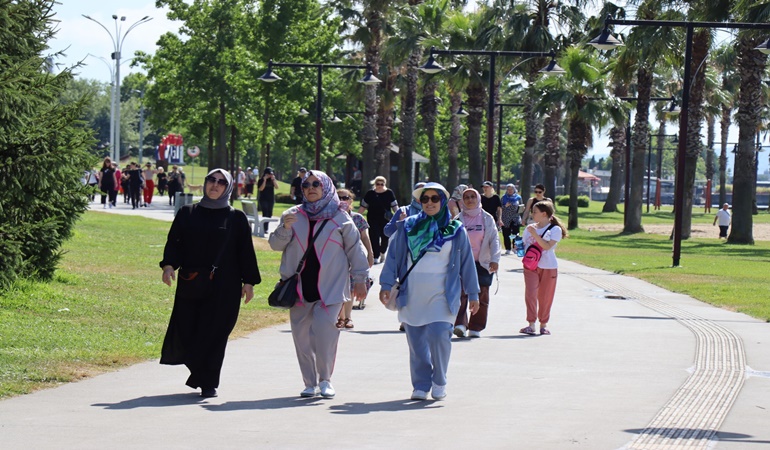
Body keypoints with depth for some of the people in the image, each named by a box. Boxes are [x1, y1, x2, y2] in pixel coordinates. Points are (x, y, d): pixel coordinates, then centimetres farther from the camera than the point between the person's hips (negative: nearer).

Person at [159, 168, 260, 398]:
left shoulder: (236, 218, 7)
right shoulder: (187, 214, 11)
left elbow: (245, 250, 6)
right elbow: (174, 242, 6)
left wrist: (249, 281, 0)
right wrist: (169, 265, -11)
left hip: (224, 286, -2)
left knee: (214, 333, -6)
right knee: (185, 330, 0)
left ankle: (208, 382, 2)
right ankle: (200, 373, 23)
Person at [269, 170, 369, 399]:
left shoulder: (340, 218, 3)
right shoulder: (294, 215, 9)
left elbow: (355, 249, 9)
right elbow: (275, 245, 7)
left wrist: (359, 279, 7)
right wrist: (284, 228, -13)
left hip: (330, 288, -3)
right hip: (300, 288, 3)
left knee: (325, 331, -17)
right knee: (302, 336, 4)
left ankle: (325, 379, -1)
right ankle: (310, 383, 14)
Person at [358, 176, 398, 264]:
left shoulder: (389, 193, 1)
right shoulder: (370, 193, 2)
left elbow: (395, 206, 3)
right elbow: (363, 207, 8)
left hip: (386, 220, 0)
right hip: (373, 220, 0)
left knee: (385, 237, 7)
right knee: (374, 238, -8)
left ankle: (382, 253, 32)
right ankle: (376, 257, -4)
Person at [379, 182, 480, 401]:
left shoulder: (455, 230, 6)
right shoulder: (408, 227, 8)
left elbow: (467, 263, 10)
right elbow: (393, 256, 9)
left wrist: (473, 294, 10)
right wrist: (386, 284, 1)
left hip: (442, 295, -2)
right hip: (412, 295, 2)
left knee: (439, 335, -16)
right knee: (416, 342, 2)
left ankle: (439, 382, 2)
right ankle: (421, 385, 12)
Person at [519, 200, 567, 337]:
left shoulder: (555, 229, -5)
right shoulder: (529, 228, 10)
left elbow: (548, 246, -17)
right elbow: (524, 245, 19)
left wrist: (535, 234, -23)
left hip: (549, 267, -3)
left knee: (545, 297, 5)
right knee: (530, 294, -12)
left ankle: (543, 324, 20)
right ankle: (531, 324, -11)